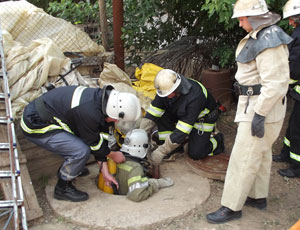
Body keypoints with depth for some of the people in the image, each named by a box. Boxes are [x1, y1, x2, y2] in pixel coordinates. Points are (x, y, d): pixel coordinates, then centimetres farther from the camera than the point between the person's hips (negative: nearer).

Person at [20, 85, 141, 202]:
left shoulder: (102, 97, -3)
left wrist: (105, 172, 6)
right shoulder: (88, 112, -32)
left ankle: (65, 169, 32)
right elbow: (93, 143, -14)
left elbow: (100, 138, 4)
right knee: (81, 151, -18)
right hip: (35, 125, -9)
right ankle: (62, 189, 3)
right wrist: (113, 155, 4)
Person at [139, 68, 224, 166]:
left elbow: (181, 131, -40)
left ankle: (217, 140, 14)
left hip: (203, 118, -6)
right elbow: (151, 115, -18)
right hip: (183, 114, 6)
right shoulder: (166, 87, -24)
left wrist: (161, 152, -39)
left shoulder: (194, 96, -42)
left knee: (196, 154, -14)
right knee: (161, 114, -18)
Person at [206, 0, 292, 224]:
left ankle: (232, 207, 6)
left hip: (263, 107, -11)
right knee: (261, 154, 19)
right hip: (255, 104, 11)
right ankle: (258, 197, 33)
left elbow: (275, 84, -26)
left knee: (244, 158, -4)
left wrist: (259, 115, -25)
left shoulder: (269, 42, -22)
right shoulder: (260, 36, 10)